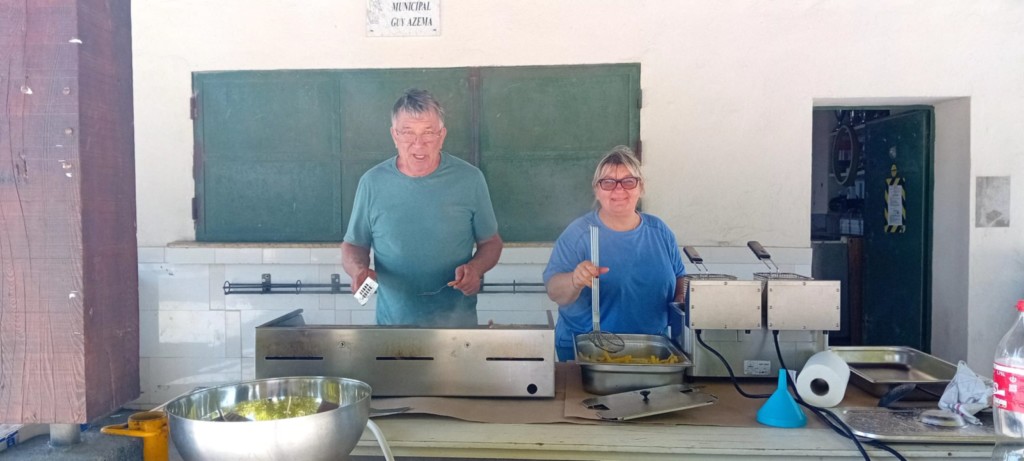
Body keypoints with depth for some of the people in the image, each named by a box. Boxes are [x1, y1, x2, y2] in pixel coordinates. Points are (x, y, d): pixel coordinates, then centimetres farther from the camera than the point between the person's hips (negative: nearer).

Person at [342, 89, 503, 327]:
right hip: (393, 322, 1)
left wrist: (475, 268, -17)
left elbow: (491, 242, 3)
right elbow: (353, 246, 4)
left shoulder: (470, 179, -7)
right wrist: (359, 270, -16)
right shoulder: (372, 182, -5)